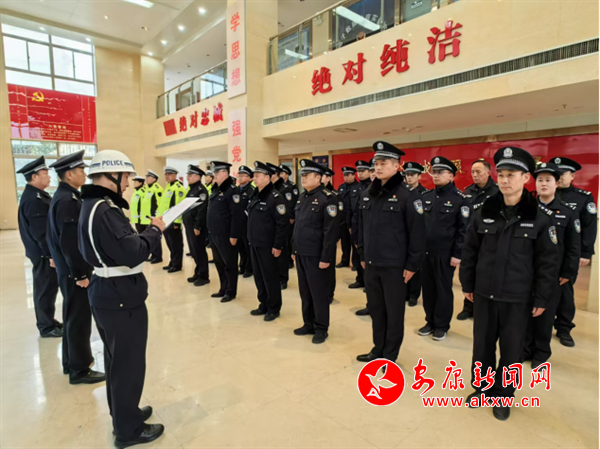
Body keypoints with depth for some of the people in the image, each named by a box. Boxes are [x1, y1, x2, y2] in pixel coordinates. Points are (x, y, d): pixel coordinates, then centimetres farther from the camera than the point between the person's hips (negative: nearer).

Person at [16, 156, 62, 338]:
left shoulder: (36, 195, 12)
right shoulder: (34, 200, -22)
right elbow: (41, 232, -24)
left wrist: (51, 252, 20)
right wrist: (51, 254, -20)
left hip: (43, 252, 10)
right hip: (44, 254, -10)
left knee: (47, 288, 19)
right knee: (46, 289, 2)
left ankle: (47, 321, 32)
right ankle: (46, 327, 14)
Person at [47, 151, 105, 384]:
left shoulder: (63, 196, 10)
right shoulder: (68, 201, -21)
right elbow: (69, 242, -25)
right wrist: (80, 274, -20)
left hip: (68, 268, 10)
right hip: (73, 271, -10)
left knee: (73, 316, 19)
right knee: (79, 319, 2)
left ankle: (71, 362, 34)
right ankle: (79, 370, 16)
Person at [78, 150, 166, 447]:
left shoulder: (92, 205, 9)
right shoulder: (105, 210, -25)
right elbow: (132, 253, -30)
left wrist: (145, 232, 1)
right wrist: (155, 230, -16)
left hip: (107, 294, 11)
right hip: (122, 299, -11)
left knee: (116, 359, 23)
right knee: (129, 363, 6)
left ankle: (123, 413, 42)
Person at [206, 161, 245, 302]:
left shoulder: (232, 190, -14)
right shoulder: (216, 190, 14)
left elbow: (237, 215, -19)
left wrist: (234, 235, -20)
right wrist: (210, 231, 17)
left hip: (226, 235, -9)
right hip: (214, 234, 9)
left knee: (229, 264, 4)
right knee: (219, 263, 16)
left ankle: (231, 292, 17)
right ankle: (223, 289, 30)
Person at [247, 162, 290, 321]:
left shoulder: (275, 197, -15)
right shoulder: (255, 196, 11)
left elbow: (283, 224, -19)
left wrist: (278, 246, -19)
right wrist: (250, 239, 16)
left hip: (267, 246, -8)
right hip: (254, 244, 8)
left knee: (270, 277, 4)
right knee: (258, 276, 15)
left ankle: (274, 308, 19)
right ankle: (264, 305, 31)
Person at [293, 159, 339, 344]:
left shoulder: (327, 198, -13)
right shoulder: (302, 197, 12)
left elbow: (331, 231, -17)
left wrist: (326, 258, -19)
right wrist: (295, 249, 15)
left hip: (316, 255, -7)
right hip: (301, 254, 8)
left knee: (318, 293, 5)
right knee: (305, 292, 16)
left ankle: (321, 329, 20)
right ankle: (309, 324, 31)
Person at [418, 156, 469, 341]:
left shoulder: (460, 199, -7)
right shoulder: (425, 197, 8)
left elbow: (463, 229, -9)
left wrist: (457, 254, -12)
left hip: (445, 254, -4)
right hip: (425, 252, 5)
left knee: (443, 290, 8)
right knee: (428, 289, 13)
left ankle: (442, 325, 23)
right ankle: (430, 321, 29)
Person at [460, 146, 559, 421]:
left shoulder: (539, 217, -8)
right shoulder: (484, 212, -3)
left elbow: (548, 262, -4)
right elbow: (470, 251, 4)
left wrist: (542, 299, -4)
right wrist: (467, 284, 5)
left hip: (518, 298, -2)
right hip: (484, 294, 2)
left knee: (511, 349, 12)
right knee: (482, 344, 14)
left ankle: (503, 395, 33)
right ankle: (482, 387, 35)